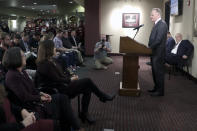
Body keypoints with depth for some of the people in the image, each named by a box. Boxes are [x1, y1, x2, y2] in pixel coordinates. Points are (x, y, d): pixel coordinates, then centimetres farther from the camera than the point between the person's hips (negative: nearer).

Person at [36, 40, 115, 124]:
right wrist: (70, 79, -7)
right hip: (59, 90, -9)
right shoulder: (46, 64, -19)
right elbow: (57, 80, -19)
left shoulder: (52, 60, 11)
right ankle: (103, 97, 9)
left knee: (87, 89, -8)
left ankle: (84, 113, 3)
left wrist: (71, 76, 3)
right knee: (87, 81, -15)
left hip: (64, 85, 9)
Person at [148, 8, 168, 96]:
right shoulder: (157, 24, 17)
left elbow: (158, 39, -22)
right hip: (154, 52, 10)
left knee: (159, 72, -2)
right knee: (155, 72, 17)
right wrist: (150, 47, 7)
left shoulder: (162, 24, -15)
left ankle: (160, 91, 7)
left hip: (158, 53, -10)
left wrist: (150, 47, -16)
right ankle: (156, 88, 28)